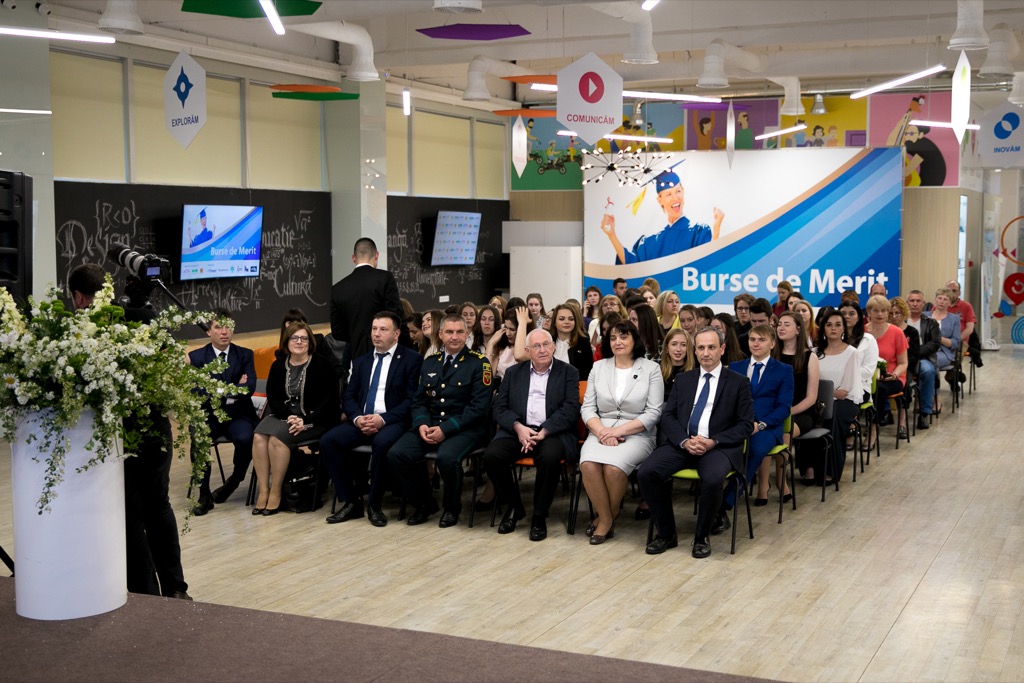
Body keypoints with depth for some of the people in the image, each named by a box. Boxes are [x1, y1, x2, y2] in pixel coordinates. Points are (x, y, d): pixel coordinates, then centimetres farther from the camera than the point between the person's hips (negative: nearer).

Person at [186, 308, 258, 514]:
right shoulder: (196, 357, 4)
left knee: (245, 438, -32)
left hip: (238, 414, 0)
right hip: (208, 415, 0)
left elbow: (249, 388, -8)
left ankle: (233, 482, -1)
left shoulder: (244, 355, 7)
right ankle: (204, 495, -16)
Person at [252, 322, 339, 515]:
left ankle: (276, 492, -19)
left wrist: (306, 421, -18)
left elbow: (329, 400, -7)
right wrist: (288, 416, -13)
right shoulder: (278, 366, 12)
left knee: (277, 437, -30)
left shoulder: (321, 365, -2)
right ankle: (263, 490, -23)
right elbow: (272, 397, 6)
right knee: (259, 437, -26)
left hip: (313, 420, -4)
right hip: (283, 415, 5)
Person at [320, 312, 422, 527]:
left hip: (392, 422, -5)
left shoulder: (412, 359, 2)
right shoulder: (361, 362, 20)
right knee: (328, 440, -21)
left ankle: (374, 505, -19)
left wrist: (383, 419, -18)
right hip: (361, 421, 5)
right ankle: (351, 502, -12)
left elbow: (412, 399, -7)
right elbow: (348, 398, 14)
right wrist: (357, 418, -9)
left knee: (382, 443, -38)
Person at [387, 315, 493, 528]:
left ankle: (452, 508, -6)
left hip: (465, 428, -5)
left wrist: (445, 429, -19)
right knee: (396, 454, -19)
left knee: (447, 457, -36)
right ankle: (424, 503, 3)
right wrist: (422, 424, -10)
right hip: (430, 425, 5)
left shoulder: (478, 363, -3)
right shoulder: (429, 362, 14)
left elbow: (479, 406, -11)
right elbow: (419, 400, 13)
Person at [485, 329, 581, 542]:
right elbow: (499, 408, 8)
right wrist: (518, 427, -13)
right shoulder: (513, 373, 16)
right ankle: (514, 506, -1)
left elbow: (571, 411, -4)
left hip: (552, 432, -3)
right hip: (518, 430, 3)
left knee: (550, 457, -36)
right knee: (492, 455, -25)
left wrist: (543, 432, -17)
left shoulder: (568, 373, 8)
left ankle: (539, 516, -15)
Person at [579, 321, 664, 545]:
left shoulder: (651, 369, 4)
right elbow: (587, 408, 9)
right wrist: (601, 430, -11)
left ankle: (605, 518, -6)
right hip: (601, 432, 3)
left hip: (637, 435, -2)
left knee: (613, 467, -32)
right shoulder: (599, 367, 13)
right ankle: (606, 519, -12)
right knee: (588, 464, -30)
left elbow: (654, 412, -3)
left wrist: (620, 430, -13)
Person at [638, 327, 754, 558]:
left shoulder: (738, 383, 8)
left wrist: (713, 442, -13)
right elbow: (667, 417, 10)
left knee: (713, 479, -36)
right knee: (646, 473, -23)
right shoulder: (683, 380, 18)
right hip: (682, 443, 3)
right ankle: (665, 533, -5)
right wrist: (685, 441, -11)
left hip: (718, 446, -3)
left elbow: (746, 425, 2)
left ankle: (702, 536, -11)